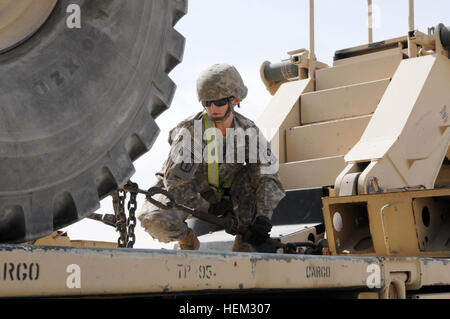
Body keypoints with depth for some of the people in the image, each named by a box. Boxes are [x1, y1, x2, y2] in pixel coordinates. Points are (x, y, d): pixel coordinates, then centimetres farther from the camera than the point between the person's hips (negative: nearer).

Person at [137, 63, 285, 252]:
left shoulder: (248, 131, -12)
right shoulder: (190, 131, -24)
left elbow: (269, 174, -15)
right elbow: (175, 182, -22)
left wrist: (263, 218, -27)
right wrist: (206, 208, -19)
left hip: (222, 194, 3)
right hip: (185, 194, -3)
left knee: (254, 173, -21)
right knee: (154, 220, -35)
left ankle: (244, 240, -13)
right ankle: (186, 236, 1)